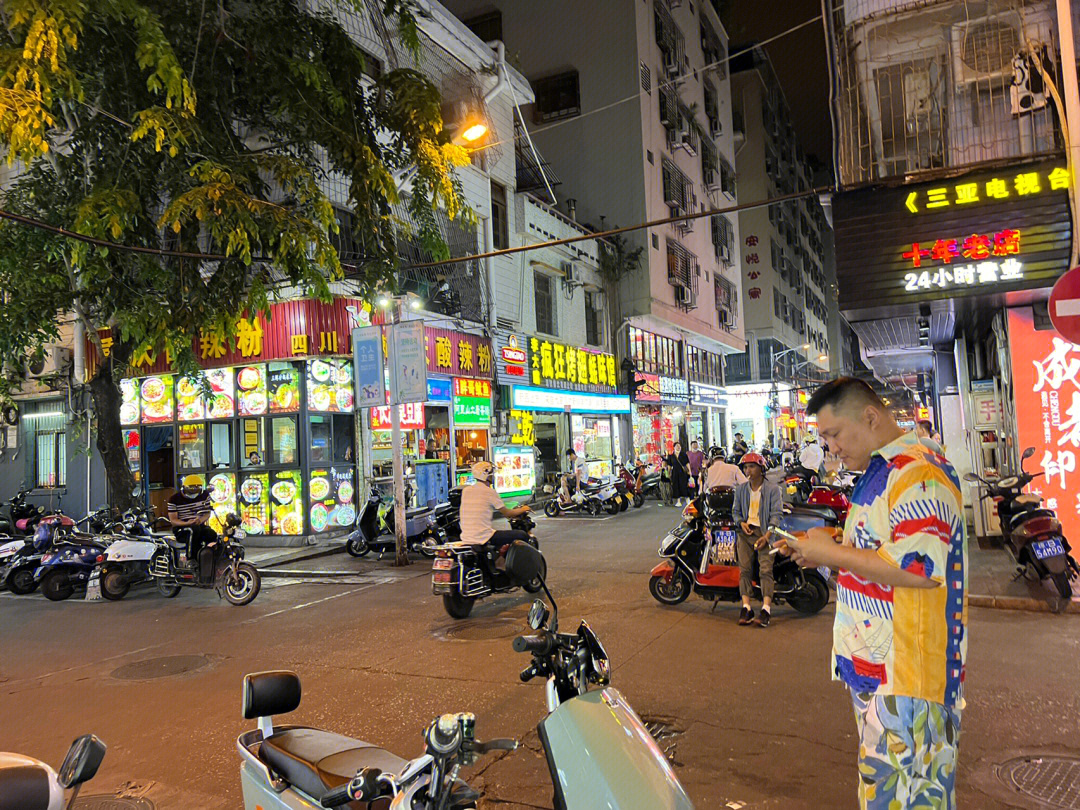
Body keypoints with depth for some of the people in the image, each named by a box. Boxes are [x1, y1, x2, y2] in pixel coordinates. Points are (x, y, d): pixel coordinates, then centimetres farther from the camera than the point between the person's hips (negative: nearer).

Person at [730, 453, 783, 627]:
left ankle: (766, 610, -19)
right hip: (746, 531, 4)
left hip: (765, 532, -4)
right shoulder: (741, 489, 14)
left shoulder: (772, 489, 0)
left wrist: (767, 535, -17)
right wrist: (741, 523, -2)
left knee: (766, 569, -14)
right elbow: (736, 511, 21)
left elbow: (776, 513, -5)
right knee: (745, 568, -7)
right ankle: (746, 607, -6)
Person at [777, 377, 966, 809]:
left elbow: (919, 567, -28)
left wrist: (832, 553, -19)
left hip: (906, 675, -10)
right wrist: (823, 550, 9)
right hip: (872, 665, 10)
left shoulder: (918, 472, -19)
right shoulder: (879, 471, 15)